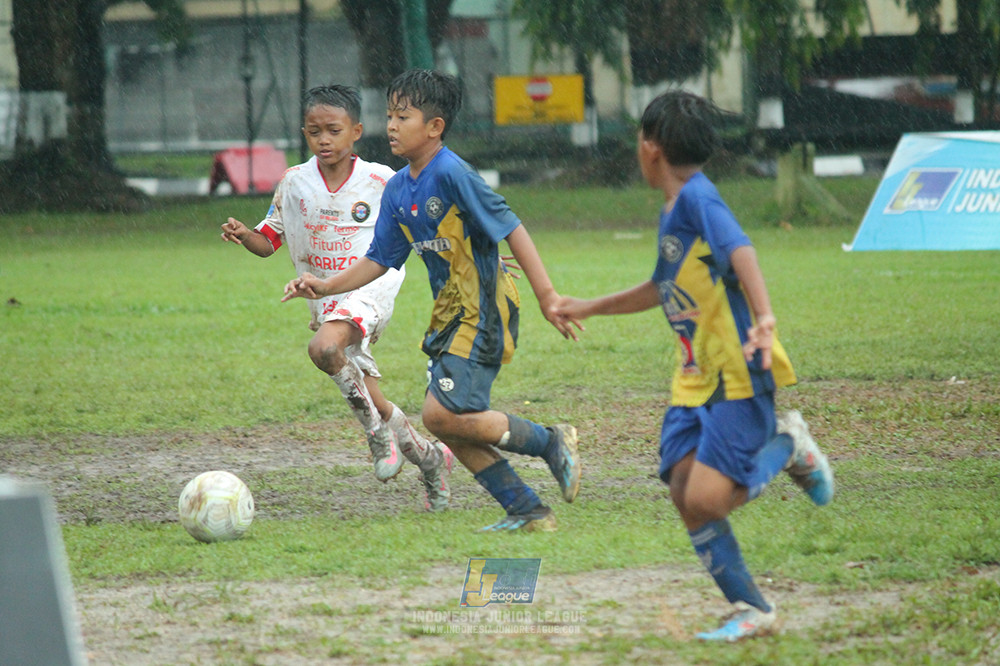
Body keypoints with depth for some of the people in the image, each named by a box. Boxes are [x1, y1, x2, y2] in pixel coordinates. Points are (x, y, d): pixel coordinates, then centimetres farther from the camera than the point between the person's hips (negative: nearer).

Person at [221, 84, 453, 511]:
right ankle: (429, 458, 28)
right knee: (364, 401, 6)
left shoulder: (380, 181, -5)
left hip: (370, 288, -5)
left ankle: (378, 428, -15)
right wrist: (243, 235, -14)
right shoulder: (295, 183, 3)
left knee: (324, 348, -34)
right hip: (326, 298, 5)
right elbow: (268, 242, 9)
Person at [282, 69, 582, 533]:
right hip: (449, 314, 9)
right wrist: (327, 286, 4)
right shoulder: (398, 190, 8)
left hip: (483, 312, -9)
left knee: (443, 414, -17)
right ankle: (527, 511, 12)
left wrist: (546, 295, -20)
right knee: (451, 425, 4)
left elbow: (511, 230, -17)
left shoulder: (452, 174, -18)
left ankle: (550, 443, -2)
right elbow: (380, 259, 16)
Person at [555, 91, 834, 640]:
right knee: (686, 496, -2)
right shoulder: (671, 210, 18)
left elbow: (740, 252, -30)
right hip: (695, 379, 9)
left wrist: (764, 320, -45)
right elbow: (661, 288, 34)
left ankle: (788, 447, 9)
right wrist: (590, 308, 43)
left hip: (738, 376, -9)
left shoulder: (697, 198, -12)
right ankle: (750, 609, 8)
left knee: (708, 500, -17)